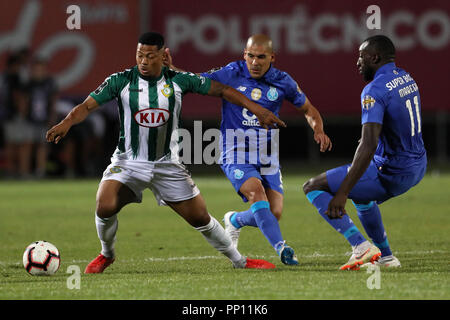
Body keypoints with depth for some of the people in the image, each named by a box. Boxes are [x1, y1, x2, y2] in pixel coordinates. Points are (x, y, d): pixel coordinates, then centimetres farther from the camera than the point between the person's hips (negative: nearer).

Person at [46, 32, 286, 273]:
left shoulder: (178, 81, -6)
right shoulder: (121, 81, -9)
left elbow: (221, 90, 0)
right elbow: (88, 105, -14)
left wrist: (258, 110, -5)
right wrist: (66, 123, -34)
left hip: (167, 165, 1)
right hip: (128, 162, -1)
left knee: (200, 218, 3)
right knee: (104, 208, -24)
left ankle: (239, 261, 25)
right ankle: (106, 254, 7)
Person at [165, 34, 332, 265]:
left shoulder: (282, 82, 1)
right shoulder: (231, 75, -7)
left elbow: (308, 109, 14)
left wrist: (318, 129, -5)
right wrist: (169, 68, -22)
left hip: (267, 157, 3)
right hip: (236, 155, -3)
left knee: (274, 214, -5)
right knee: (257, 193, -29)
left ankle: (234, 220, 27)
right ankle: (281, 247, -33)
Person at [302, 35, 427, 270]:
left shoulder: (375, 91, -21)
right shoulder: (407, 79, 7)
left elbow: (368, 145, -31)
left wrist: (342, 193, -34)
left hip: (392, 175, -9)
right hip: (417, 167, 9)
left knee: (313, 188, -5)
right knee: (359, 194, 36)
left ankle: (360, 246, -11)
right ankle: (385, 256, 37)